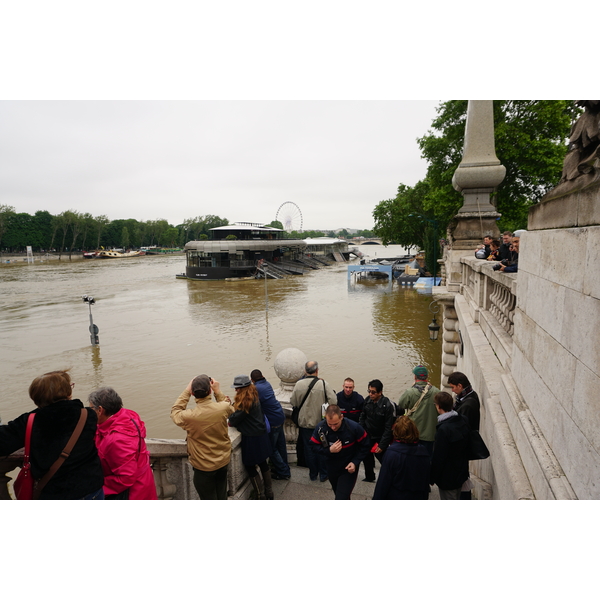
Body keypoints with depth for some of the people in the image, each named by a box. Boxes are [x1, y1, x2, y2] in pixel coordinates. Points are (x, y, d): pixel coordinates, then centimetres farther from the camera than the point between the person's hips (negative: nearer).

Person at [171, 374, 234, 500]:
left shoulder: (189, 416, -28)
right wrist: (218, 391, 4)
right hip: (223, 461, 3)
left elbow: (175, 412, -4)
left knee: (209, 499, 17)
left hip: (204, 468, -3)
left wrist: (186, 391, -5)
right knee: (222, 497, 24)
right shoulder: (224, 407, -22)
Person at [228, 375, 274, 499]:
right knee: (262, 463, 19)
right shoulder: (254, 397, 5)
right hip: (261, 434, 9)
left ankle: (261, 496, 14)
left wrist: (230, 422, 1)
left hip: (252, 438, -9)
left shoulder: (246, 401, -23)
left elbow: (236, 418, -18)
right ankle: (269, 493, 32)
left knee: (250, 466, 6)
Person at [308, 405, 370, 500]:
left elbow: (365, 446, -12)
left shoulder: (354, 427, -29)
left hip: (349, 468, -3)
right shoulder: (320, 428, -25)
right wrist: (329, 450, -27)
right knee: (339, 494, 26)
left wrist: (355, 462, -19)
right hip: (331, 467, 3)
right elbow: (313, 446, -11)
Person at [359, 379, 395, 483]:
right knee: (367, 458, 17)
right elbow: (363, 417, 6)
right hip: (367, 436, 5)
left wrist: (382, 445, -19)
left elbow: (389, 428, -19)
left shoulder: (388, 405, -22)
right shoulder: (368, 400, -8)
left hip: (380, 439, -5)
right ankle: (369, 477, 37)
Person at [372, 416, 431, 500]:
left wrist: (377, 498, -5)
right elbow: (426, 481, 6)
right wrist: (424, 498, 18)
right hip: (417, 498, 5)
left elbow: (383, 481, -14)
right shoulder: (423, 452, -2)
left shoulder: (392, 452, -17)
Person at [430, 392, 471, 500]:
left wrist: (432, 478, -11)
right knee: (456, 499, 25)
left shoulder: (443, 429, -30)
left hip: (447, 477, -8)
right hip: (461, 472, 8)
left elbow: (438, 457, -23)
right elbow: (467, 445, 9)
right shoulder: (463, 421, -5)